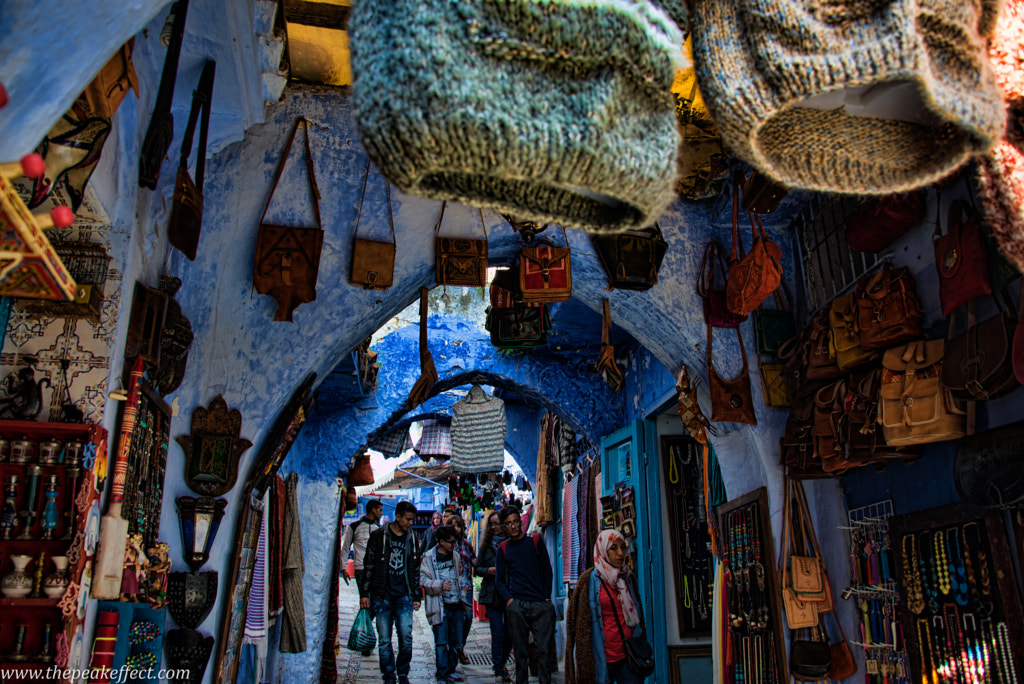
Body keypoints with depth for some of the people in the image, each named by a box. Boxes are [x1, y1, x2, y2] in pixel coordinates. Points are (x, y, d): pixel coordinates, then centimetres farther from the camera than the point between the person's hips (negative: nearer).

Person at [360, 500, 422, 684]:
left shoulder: (412, 539, 9)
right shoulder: (378, 536, -1)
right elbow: (368, 566, 2)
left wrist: (416, 596, 14)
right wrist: (364, 593, -2)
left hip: (404, 596, 2)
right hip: (382, 596, -2)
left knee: (406, 637, -7)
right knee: (384, 640, 2)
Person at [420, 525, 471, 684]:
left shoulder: (455, 555, 12)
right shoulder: (429, 557, -5)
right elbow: (423, 581, -10)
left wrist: (463, 584, 8)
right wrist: (440, 585, -23)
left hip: (457, 605, 5)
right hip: (440, 606, -5)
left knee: (456, 642, 10)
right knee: (441, 642, -6)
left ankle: (450, 671, 26)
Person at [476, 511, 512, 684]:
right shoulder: (487, 544, 8)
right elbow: (477, 569, 11)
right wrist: (488, 570, -8)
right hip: (492, 594, 1)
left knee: (510, 633, 6)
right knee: (497, 634, -1)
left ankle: (501, 664, 30)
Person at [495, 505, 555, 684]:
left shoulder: (535, 541, 10)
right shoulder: (503, 548, 13)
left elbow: (547, 571, 10)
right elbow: (500, 579, 14)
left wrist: (547, 598, 1)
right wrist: (508, 600, -2)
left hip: (540, 604, -1)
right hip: (516, 605, 1)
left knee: (544, 649, -4)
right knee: (520, 651, 2)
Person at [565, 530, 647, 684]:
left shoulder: (628, 578, 9)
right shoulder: (589, 579, -5)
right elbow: (580, 622, -4)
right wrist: (585, 659, -8)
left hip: (629, 655, 4)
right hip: (604, 657, -4)